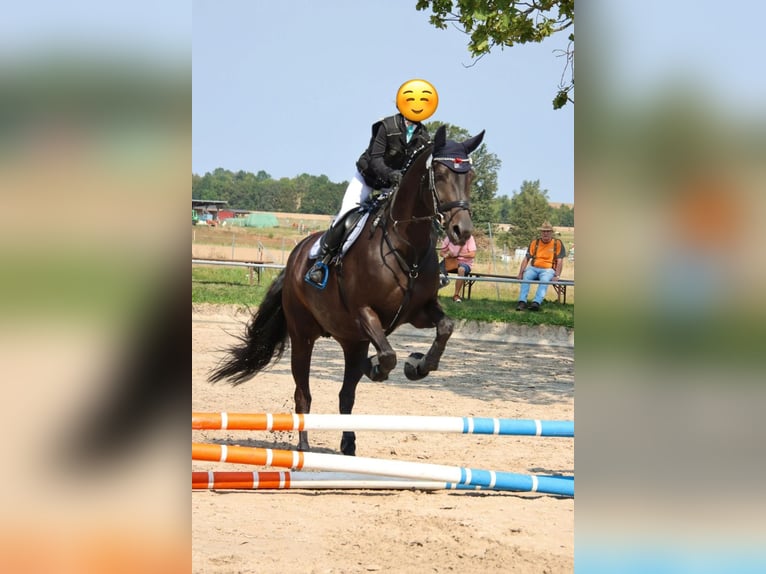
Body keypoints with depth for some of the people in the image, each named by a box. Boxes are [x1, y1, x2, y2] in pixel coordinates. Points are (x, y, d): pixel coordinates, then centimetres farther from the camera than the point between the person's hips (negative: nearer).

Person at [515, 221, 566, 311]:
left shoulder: (557, 243, 6)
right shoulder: (534, 243, 11)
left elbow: (559, 261, 0)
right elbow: (526, 259, 7)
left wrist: (557, 276, -13)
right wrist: (521, 272, -6)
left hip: (548, 269, -2)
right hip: (534, 268, 2)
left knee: (544, 280, -36)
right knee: (526, 277, -30)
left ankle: (536, 302, -53)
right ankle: (522, 301, -41)